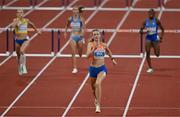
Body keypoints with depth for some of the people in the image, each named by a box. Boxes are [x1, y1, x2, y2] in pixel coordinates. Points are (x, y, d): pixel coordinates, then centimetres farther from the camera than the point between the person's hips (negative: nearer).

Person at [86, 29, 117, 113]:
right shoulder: (90, 44, -8)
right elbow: (88, 55, -25)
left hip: (102, 68, -1)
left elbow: (108, 51, 24)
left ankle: (98, 105, -26)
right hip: (93, 68, 1)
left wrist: (112, 59, 23)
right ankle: (97, 99, 54)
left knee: (98, 84, -27)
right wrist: (94, 49, -36)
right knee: (93, 87, 19)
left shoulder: (103, 45, 0)